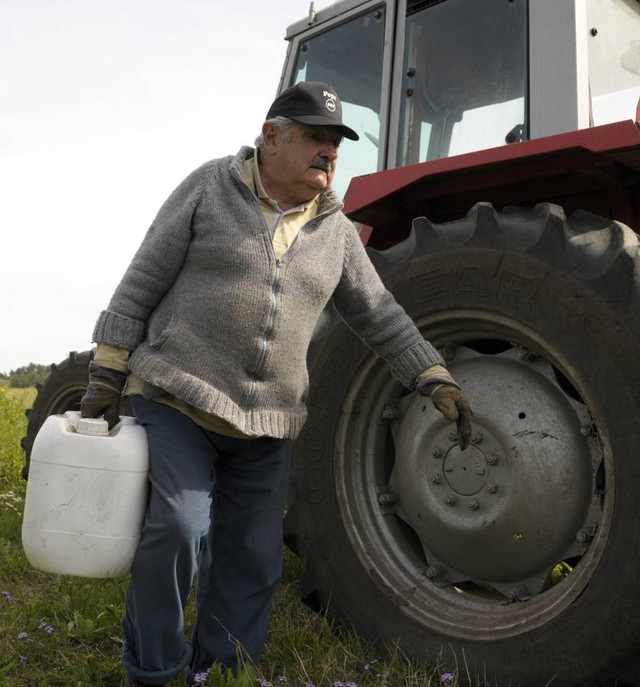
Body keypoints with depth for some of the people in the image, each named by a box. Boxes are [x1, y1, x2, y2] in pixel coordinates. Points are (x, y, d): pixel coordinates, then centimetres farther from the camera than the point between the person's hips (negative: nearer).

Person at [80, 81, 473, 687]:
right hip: (177, 401, -4)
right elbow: (141, 284, -1)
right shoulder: (210, 187, -1)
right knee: (177, 531, -16)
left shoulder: (334, 229, 9)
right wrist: (107, 375, -5)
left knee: (252, 560, 8)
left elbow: (379, 315, 13)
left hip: (267, 428, 4)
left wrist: (437, 382, 4)